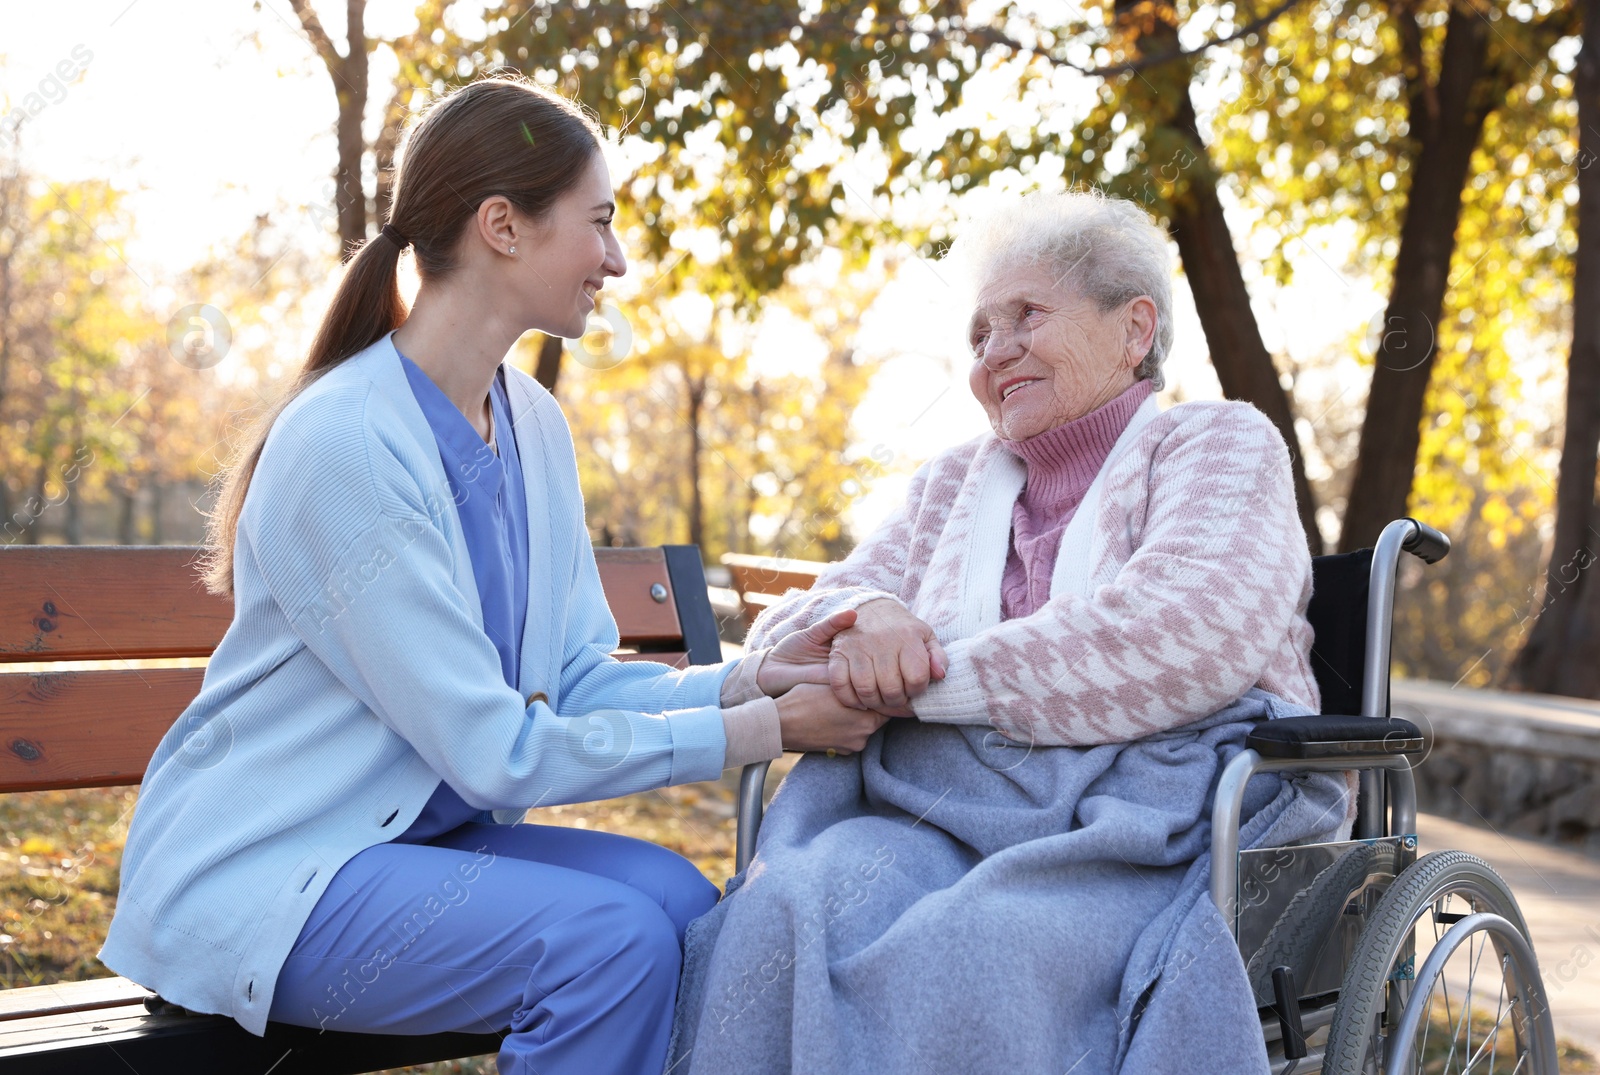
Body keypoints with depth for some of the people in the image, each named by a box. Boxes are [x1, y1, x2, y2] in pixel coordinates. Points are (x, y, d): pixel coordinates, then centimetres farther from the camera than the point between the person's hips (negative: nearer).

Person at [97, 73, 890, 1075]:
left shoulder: (533, 424, 5)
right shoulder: (343, 441, -23)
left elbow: (578, 679, 5)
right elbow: (496, 752, -23)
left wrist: (748, 677, -12)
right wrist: (762, 729, -21)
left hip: (425, 833, 8)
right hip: (261, 872, -7)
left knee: (677, 898, -17)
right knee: (609, 938, -26)